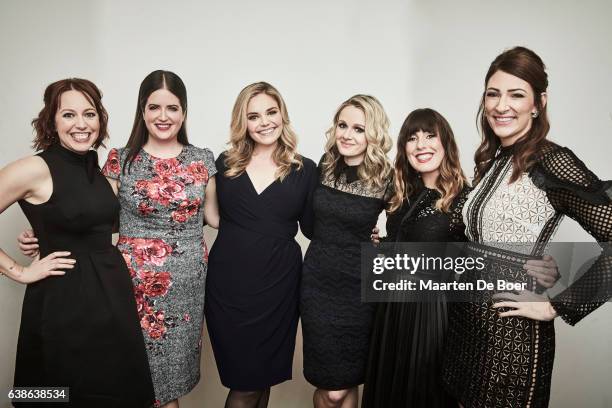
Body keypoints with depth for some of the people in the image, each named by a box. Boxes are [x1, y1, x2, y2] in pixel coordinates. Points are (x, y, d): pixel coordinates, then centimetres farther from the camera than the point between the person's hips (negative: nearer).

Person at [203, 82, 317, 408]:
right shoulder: (226, 163, 3)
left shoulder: (304, 169, 0)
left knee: (264, 374, 15)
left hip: (277, 283, 0)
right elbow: (214, 216, 11)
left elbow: (312, 228, 3)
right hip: (228, 281, 0)